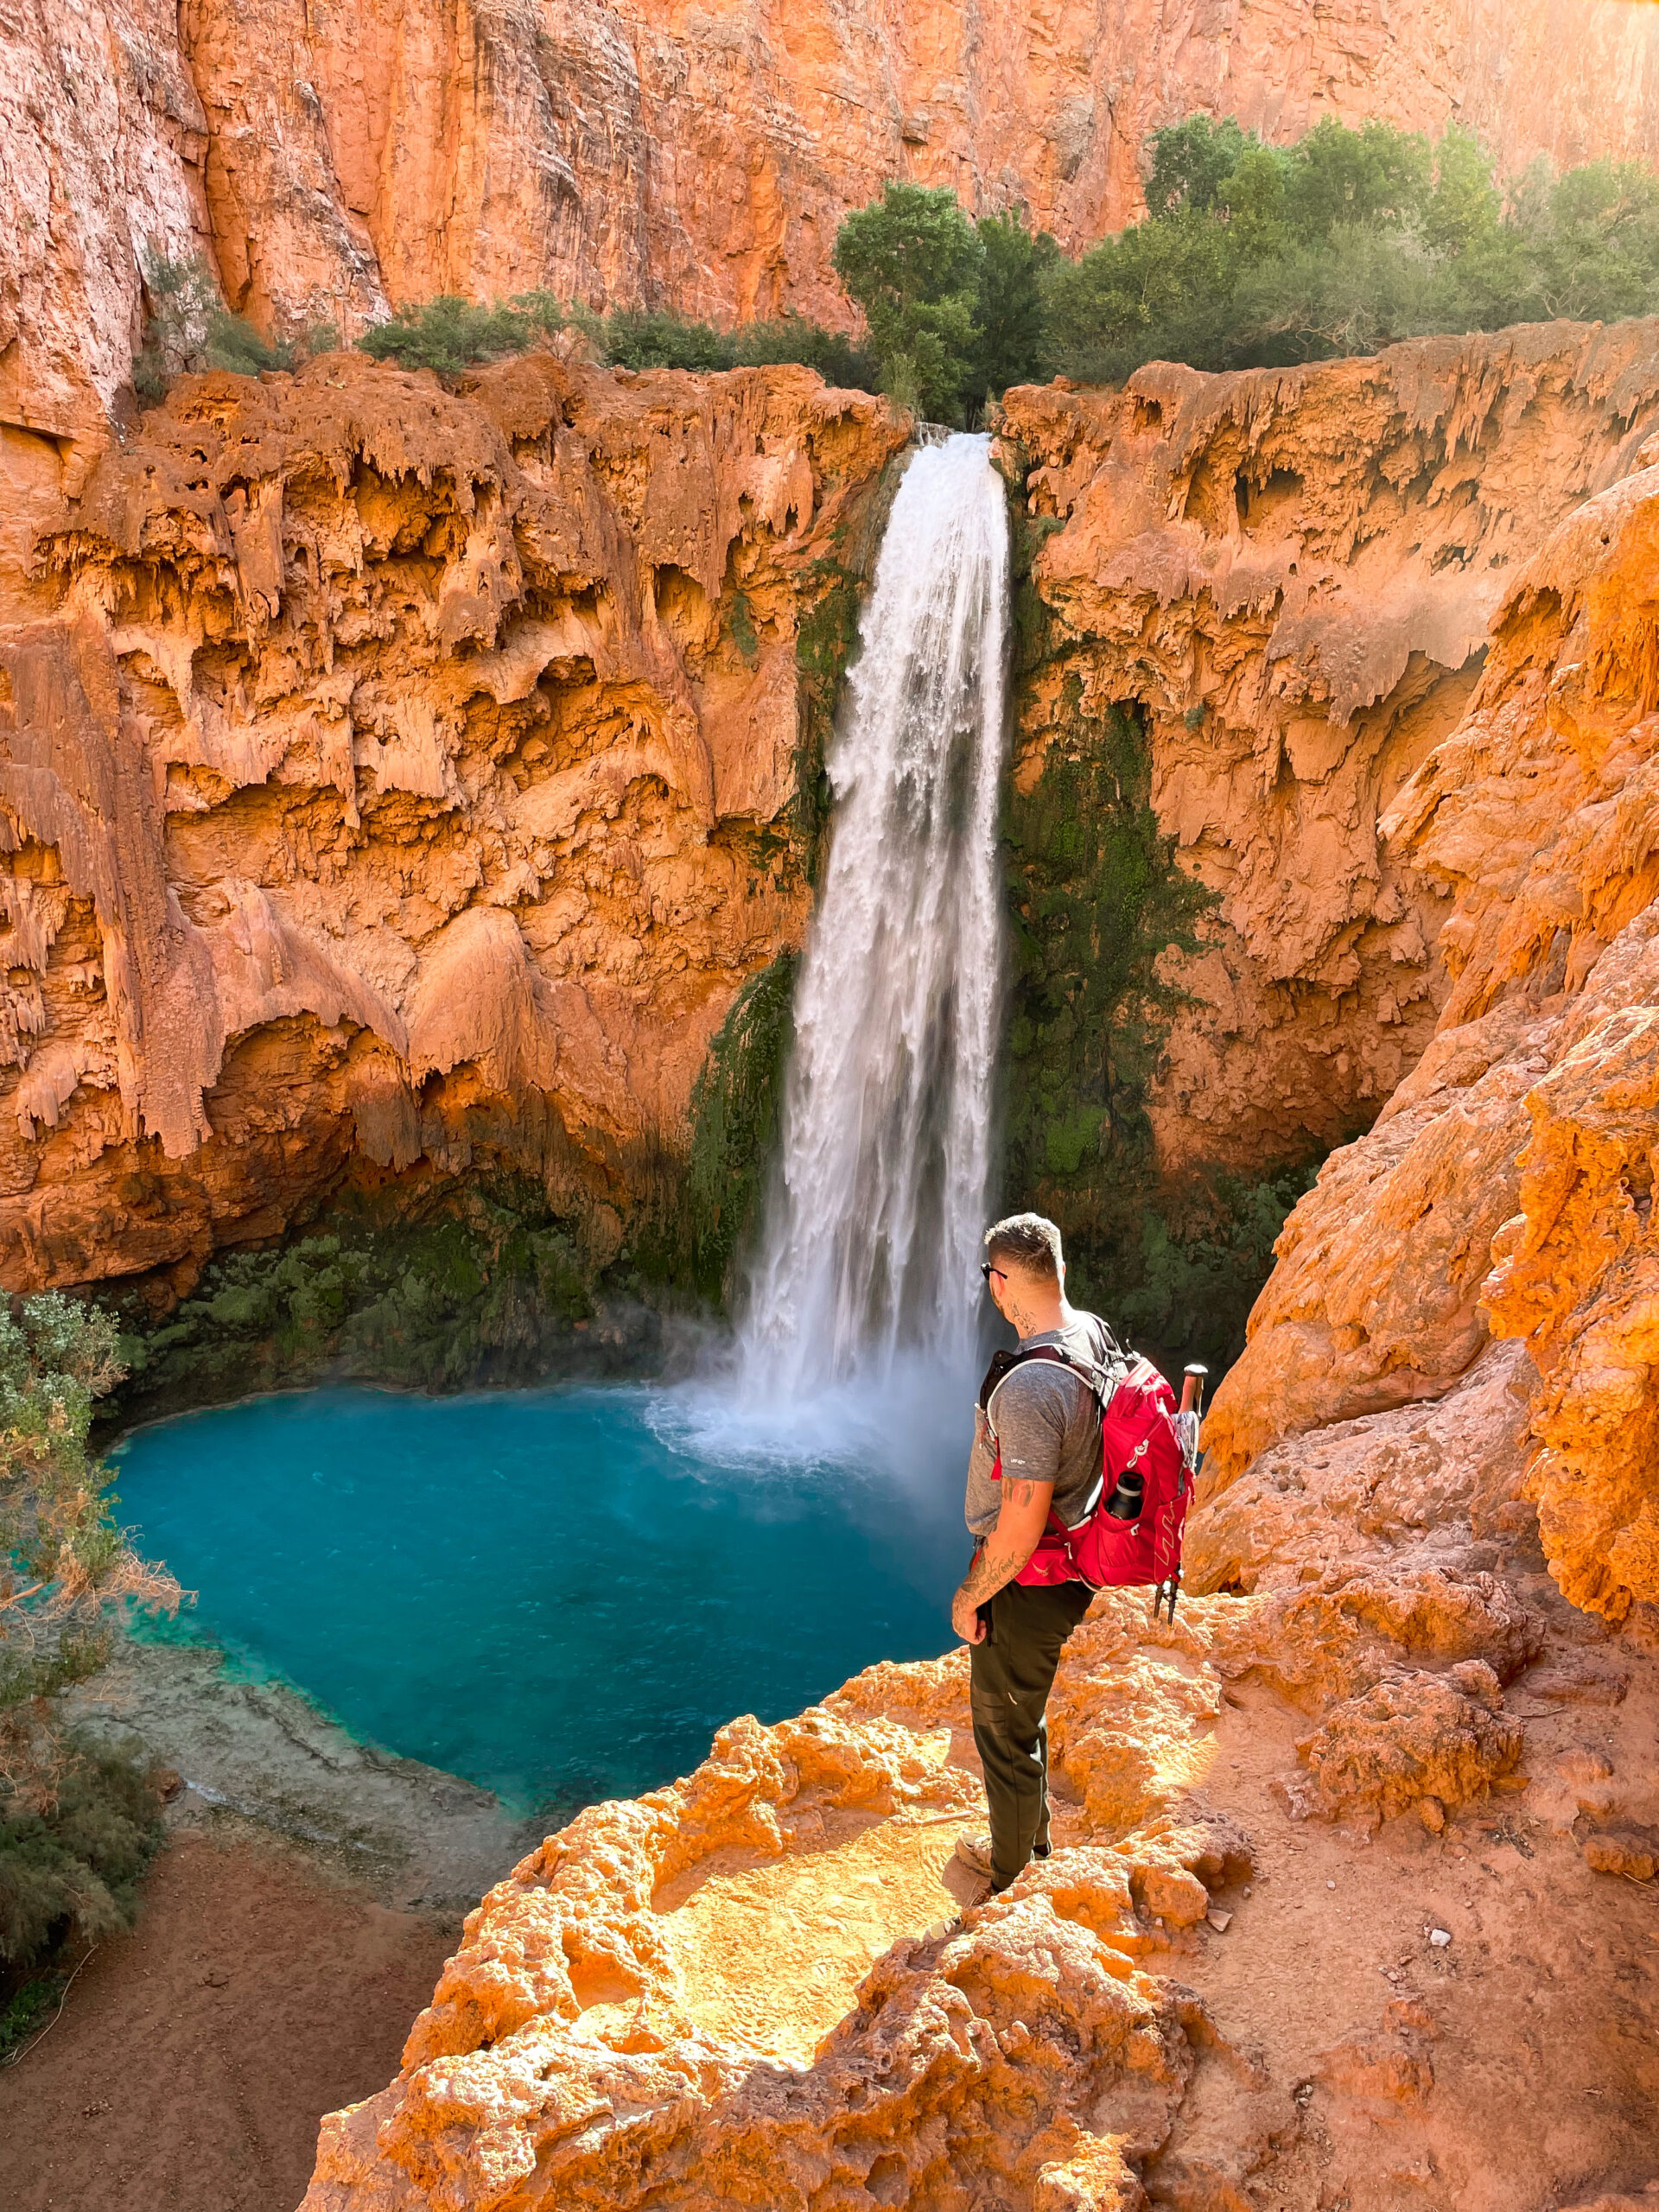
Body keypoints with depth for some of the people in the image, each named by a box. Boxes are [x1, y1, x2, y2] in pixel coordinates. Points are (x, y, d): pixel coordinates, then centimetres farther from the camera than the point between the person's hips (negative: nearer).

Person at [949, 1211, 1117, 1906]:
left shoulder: (1030, 1387, -34)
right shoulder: (1096, 1335, -4)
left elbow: (1019, 1534, -30)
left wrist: (968, 1598, -13)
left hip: (1029, 1588, -9)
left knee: (1005, 1733, 14)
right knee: (1019, 1717, 28)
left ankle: (1011, 1883, 36)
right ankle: (1029, 1843, 50)